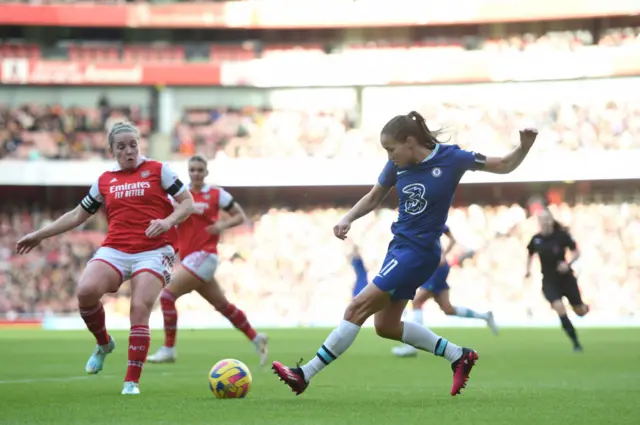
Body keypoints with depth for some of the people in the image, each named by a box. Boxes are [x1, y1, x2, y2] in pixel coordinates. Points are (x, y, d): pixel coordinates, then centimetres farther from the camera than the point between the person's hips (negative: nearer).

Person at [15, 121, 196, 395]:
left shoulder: (158, 170, 7)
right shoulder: (105, 181, 16)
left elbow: (188, 203, 5)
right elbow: (77, 215, 23)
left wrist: (168, 220, -15)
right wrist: (39, 235, 22)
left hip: (153, 251, -2)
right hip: (114, 250, 2)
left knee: (139, 310, -16)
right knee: (86, 290, -25)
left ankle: (132, 381, -5)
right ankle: (103, 344, 2)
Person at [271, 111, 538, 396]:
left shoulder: (450, 158, -14)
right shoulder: (398, 165, 0)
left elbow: (505, 166, -5)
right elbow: (374, 198, 15)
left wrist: (525, 146, -23)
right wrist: (348, 218, -2)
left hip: (419, 252, -8)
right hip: (400, 246, 8)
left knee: (358, 309, -10)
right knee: (385, 325, 13)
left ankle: (305, 375, -5)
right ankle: (458, 355, 23)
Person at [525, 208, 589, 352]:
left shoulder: (562, 235, -13)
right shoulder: (536, 239, -5)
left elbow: (576, 253, -7)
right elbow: (530, 254, 15)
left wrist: (568, 263, -24)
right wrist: (528, 269, 1)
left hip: (566, 279, -1)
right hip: (549, 282, 1)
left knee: (580, 312, 9)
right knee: (559, 308, -23)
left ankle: (585, 307, 52)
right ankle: (576, 344, -11)